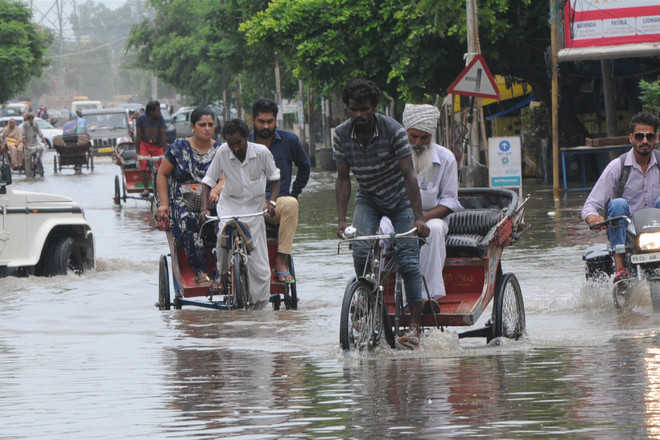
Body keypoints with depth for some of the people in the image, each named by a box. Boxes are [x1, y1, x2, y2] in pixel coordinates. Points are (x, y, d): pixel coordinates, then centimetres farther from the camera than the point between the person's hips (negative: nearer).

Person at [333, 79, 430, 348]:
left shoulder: (393, 130, -23)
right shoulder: (342, 135, -14)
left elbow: (408, 175, -25)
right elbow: (343, 179, -8)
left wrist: (419, 218, -31)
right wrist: (341, 220, -17)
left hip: (400, 199, -2)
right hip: (368, 201, 2)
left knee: (408, 258, -13)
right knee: (361, 250, -24)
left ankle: (415, 324, -12)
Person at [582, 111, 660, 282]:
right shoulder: (617, 167, -3)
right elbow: (590, 205, -6)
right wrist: (593, 218, -31)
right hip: (624, 233, -1)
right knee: (618, 204, -29)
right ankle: (620, 267, -37)